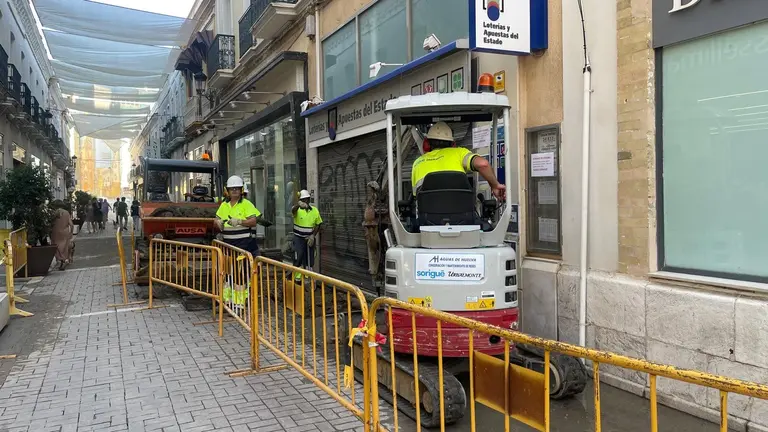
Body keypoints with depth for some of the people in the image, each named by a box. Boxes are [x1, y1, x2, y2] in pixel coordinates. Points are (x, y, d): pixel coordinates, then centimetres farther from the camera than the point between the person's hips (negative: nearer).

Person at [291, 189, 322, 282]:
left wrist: (313, 236, -8)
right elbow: (293, 210, -35)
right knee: (298, 257, -7)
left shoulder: (315, 210, 1)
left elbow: (318, 224, 6)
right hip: (298, 238, -3)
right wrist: (299, 204, -59)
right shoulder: (297, 209, -9)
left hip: (310, 238, 3)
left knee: (309, 258, 9)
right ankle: (297, 277, 4)